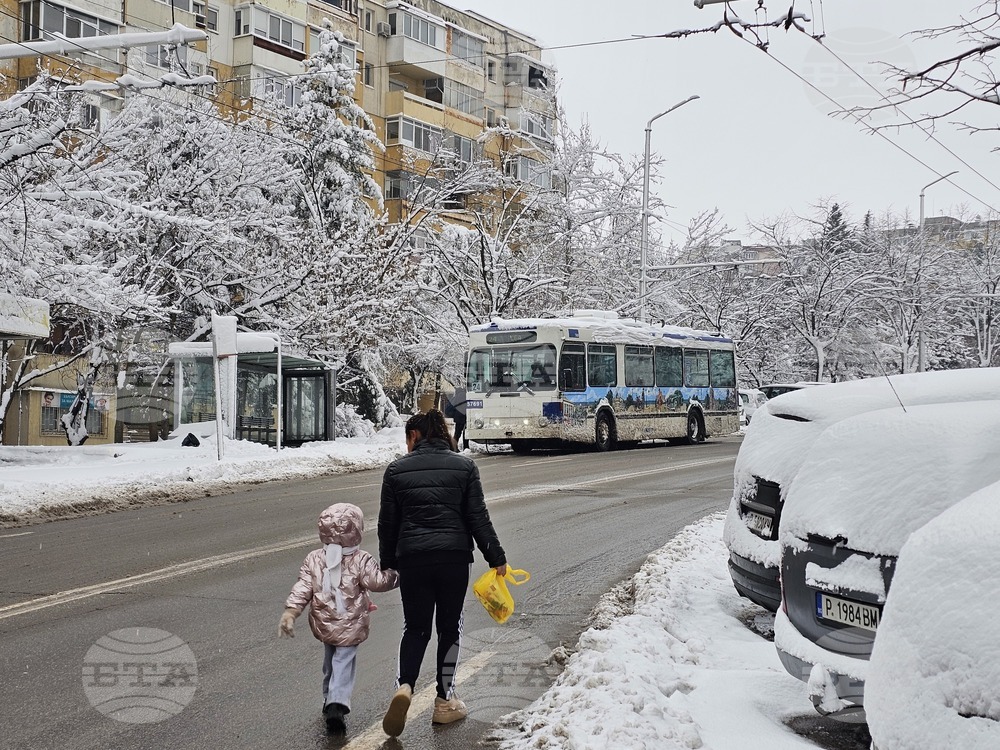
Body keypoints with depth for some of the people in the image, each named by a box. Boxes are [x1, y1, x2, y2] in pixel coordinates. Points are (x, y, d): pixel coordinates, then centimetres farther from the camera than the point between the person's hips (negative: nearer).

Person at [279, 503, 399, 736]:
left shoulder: (313, 559, -5)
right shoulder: (361, 561, -13)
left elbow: (303, 588, -10)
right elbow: (378, 582, -15)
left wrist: (290, 611, -12)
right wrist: (396, 576, -1)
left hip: (323, 624, 4)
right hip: (350, 627, -4)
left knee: (329, 661, 24)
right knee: (344, 664, -2)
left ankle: (329, 700, 34)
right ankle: (337, 704, -19)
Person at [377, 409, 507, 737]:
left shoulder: (397, 470, 4)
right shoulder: (464, 466, 4)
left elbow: (387, 523, 7)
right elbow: (478, 518, 0)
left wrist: (388, 563, 18)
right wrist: (496, 558, 5)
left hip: (412, 559, 0)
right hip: (455, 557, 0)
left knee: (415, 627, 11)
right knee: (450, 627, 12)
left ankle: (404, 686, -12)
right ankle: (445, 702, 16)